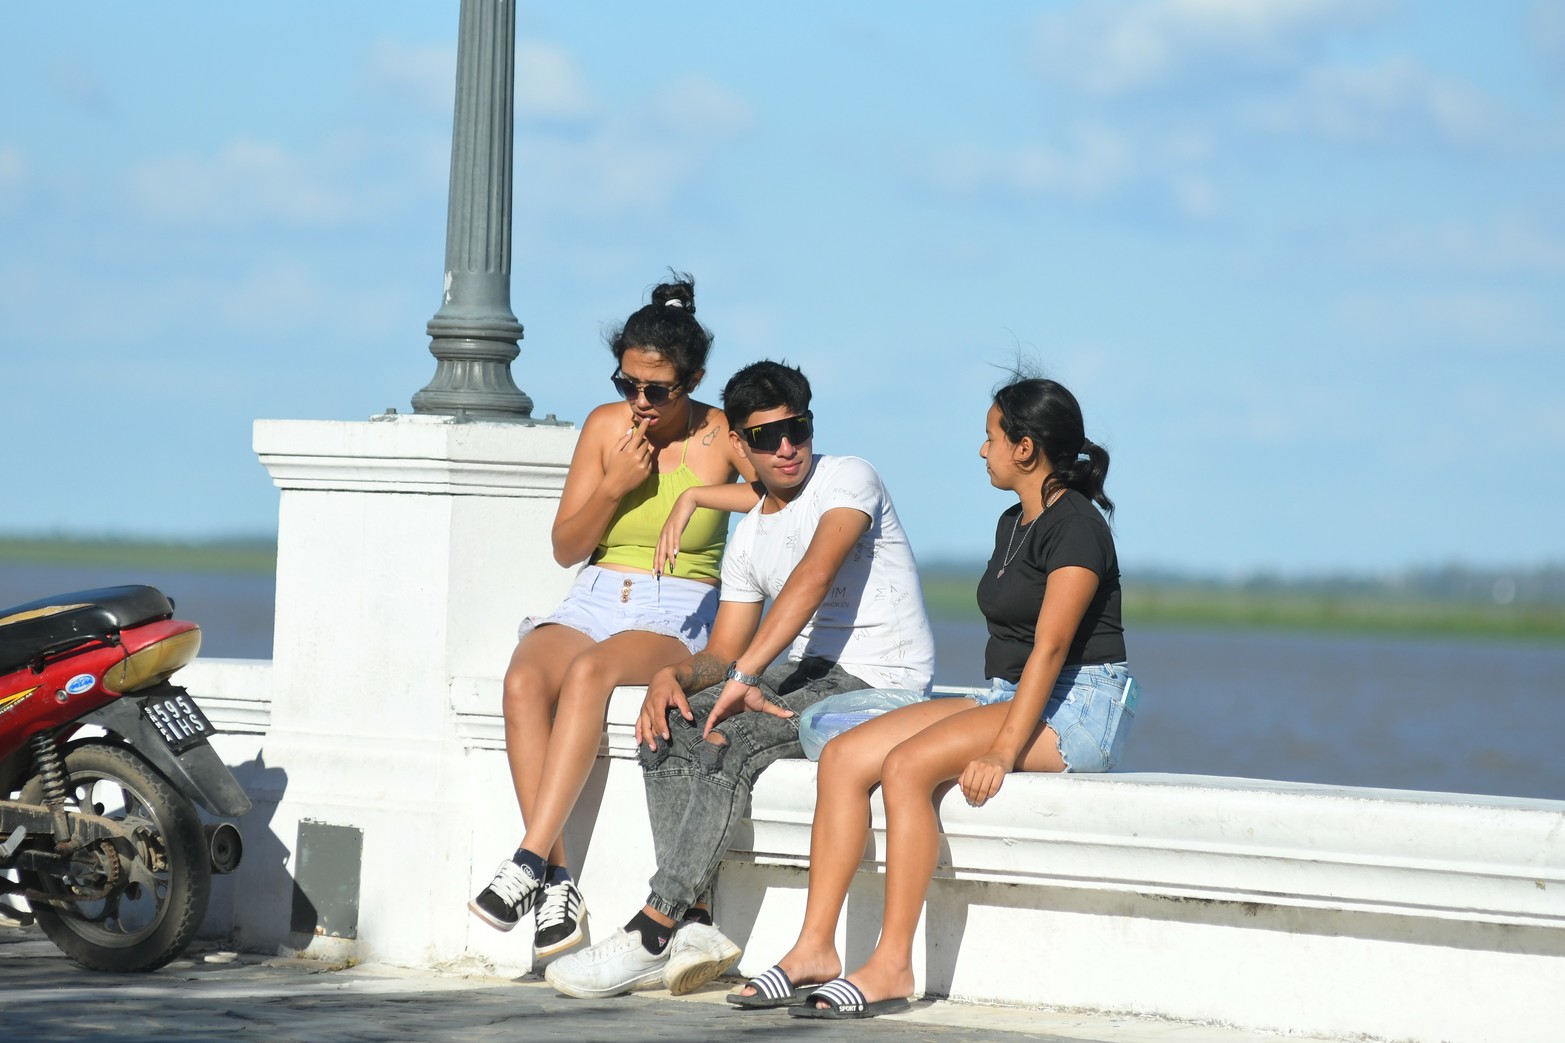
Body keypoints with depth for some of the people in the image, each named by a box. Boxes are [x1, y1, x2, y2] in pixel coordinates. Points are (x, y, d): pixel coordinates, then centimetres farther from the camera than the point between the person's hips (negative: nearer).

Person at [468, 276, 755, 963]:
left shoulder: (722, 438, -1)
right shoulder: (606, 425, 9)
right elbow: (566, 547, 10)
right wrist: (614, 486, -7)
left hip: (679, 616, -4)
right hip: (593, 600, 4)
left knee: (588, 672, -37)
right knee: (525, 679, -30)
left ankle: (530, 859, -41)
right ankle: (557, 884, -35)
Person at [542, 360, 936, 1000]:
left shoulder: (847, 478, -7)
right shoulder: (748, 538, 17)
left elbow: (815, 576, -24)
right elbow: (722, 653, 15)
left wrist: (745, 676, -30)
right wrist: (672, 676, -10)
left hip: (876, 683, -8)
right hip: (802, 675, 8)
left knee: (729, 743, -28)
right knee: (670, 730, -13)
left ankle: (652, 936, -27)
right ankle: (693, 925, -22)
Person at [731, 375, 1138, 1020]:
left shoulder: (1075, 527, -12)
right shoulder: (1013, 524, 19)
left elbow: (1051, 647, -22)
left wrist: (1002, 750, -29)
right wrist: (993, 721, 6)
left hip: (1078, 708, -9)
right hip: (1007, 699, 9)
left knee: (907, 765, -29)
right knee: (843, 757, -9)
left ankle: (892, 967, -28)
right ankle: (815, 949, -15)